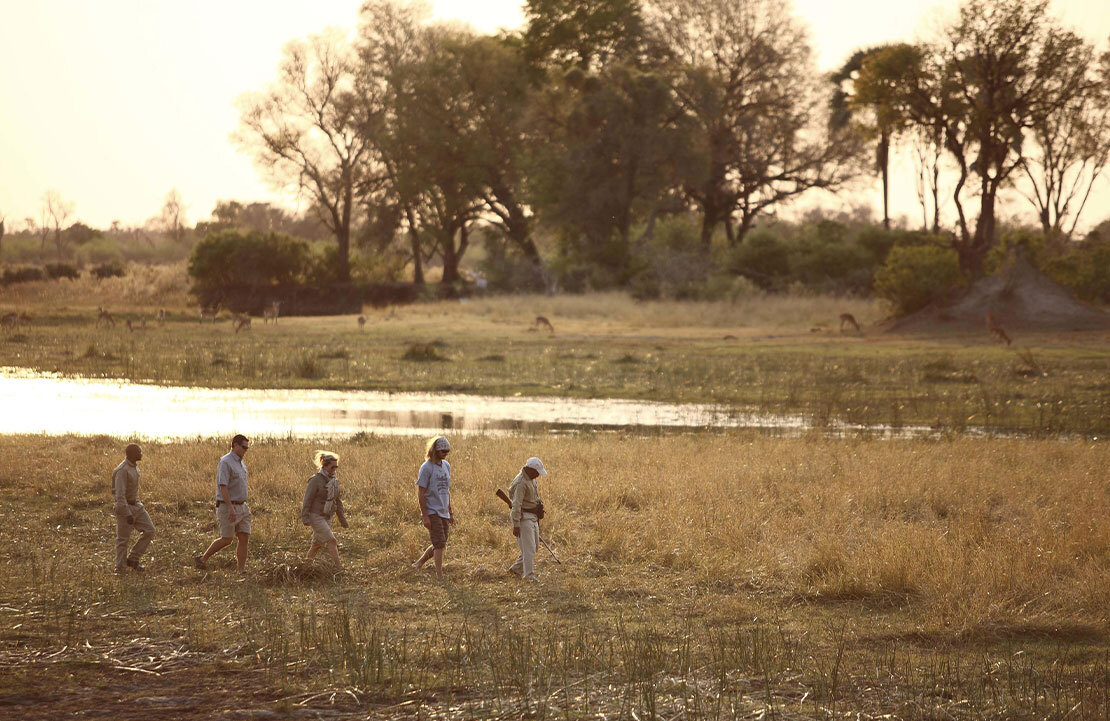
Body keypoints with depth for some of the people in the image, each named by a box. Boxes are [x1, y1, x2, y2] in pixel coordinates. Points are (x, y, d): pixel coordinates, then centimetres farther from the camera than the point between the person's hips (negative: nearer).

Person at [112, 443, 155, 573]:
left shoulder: (134, 467, 8)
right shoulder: (122, 470, -22)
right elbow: (120, 494, -25)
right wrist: (127, 514, -29)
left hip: (136, 505, 9)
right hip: (125, 508, -9)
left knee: (149, 531, 1)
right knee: (123, 539, 1)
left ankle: (132, 559, 10)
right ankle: (120, 569, 11)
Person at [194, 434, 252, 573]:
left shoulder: (241, 463, 14)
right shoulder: (225, 462, -15)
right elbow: (223, 486, -22)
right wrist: (230, 508, -28)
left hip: (241, 507, 8)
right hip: (227, 506, -8)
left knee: (244, 538, 0)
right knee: (226, 540, -3)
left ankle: (242, 570, 1)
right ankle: (202, 559, 14)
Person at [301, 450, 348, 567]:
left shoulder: (334, 480, 7)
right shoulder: (315, 480, -16)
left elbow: (337, 500, 15)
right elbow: (307, 499, -15)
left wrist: (342, 518, 16)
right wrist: (305, 518, -19)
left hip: (326, 516, 8)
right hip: (316, 515, -8)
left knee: (317, 543, 14)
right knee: (330, 540, -13)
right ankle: (338, 566, -13)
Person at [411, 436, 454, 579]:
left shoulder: (446, 465, 12)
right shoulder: (426, 468, -11)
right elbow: (421, 493, -13)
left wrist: (451, 513, 20)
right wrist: (425, 516, -17)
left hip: (443, 513, 7)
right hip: (432, 512, -7)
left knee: (439, 545, 10)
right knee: (440, 544, -12)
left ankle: (419, 563, 30)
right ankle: (440, 576, -9)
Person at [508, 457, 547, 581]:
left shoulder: (532, 479, 9)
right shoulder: (521, 483, -21)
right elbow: (516, 504, -24)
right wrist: (516, 525, -25)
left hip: (533, 517, 10)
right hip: (523, 517, -10)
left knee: (535, 544, 15)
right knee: (529, 548, -9)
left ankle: (517, 567, 26)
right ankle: (529, 575, -4)